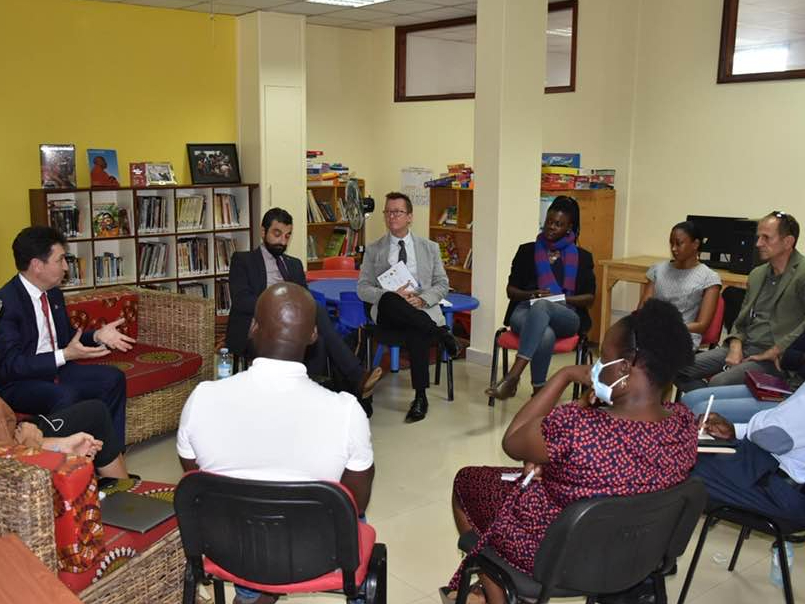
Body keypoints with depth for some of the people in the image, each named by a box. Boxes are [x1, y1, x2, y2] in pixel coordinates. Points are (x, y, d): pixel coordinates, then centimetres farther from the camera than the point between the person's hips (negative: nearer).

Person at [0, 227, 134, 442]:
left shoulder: (54, 294, 6)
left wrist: (97, 335, -2)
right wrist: (65, 355, -28)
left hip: (56, 369, 8)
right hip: (18, 382, -8)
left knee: (113, 378, -6)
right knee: (65, 396, -34)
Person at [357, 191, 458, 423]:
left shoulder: (430, 248, 17)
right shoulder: (373, 250, 14)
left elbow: (442, 284, 13)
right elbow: (363, 288, 7)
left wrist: (423, 299, -10)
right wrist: (391, 295, -13)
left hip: (422, 309, 0)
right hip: (388, 314, 0)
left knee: (417, 334, -36)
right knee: (389, 301, -37)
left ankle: (420, 398, -24)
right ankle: (440, 332, -23)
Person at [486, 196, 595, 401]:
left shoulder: (581, 257, 14)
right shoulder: (527, 251, 15)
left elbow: (589, 298, 11)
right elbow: (510, 290, 15)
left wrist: (563, 298, -8)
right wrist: (531, 294, -7)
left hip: (566, 316, 0)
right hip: (526, 310, 1)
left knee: (541, 306, -40)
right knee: (545, 335, -40)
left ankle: (513, 375, -50)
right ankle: (539, 391, -37)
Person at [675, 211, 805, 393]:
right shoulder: (757, 274, 15)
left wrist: (774, 352, -19)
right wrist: (735, 347, 0)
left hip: (776, 357, -8)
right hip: (744, 347, 8)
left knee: (718, 383, -31)